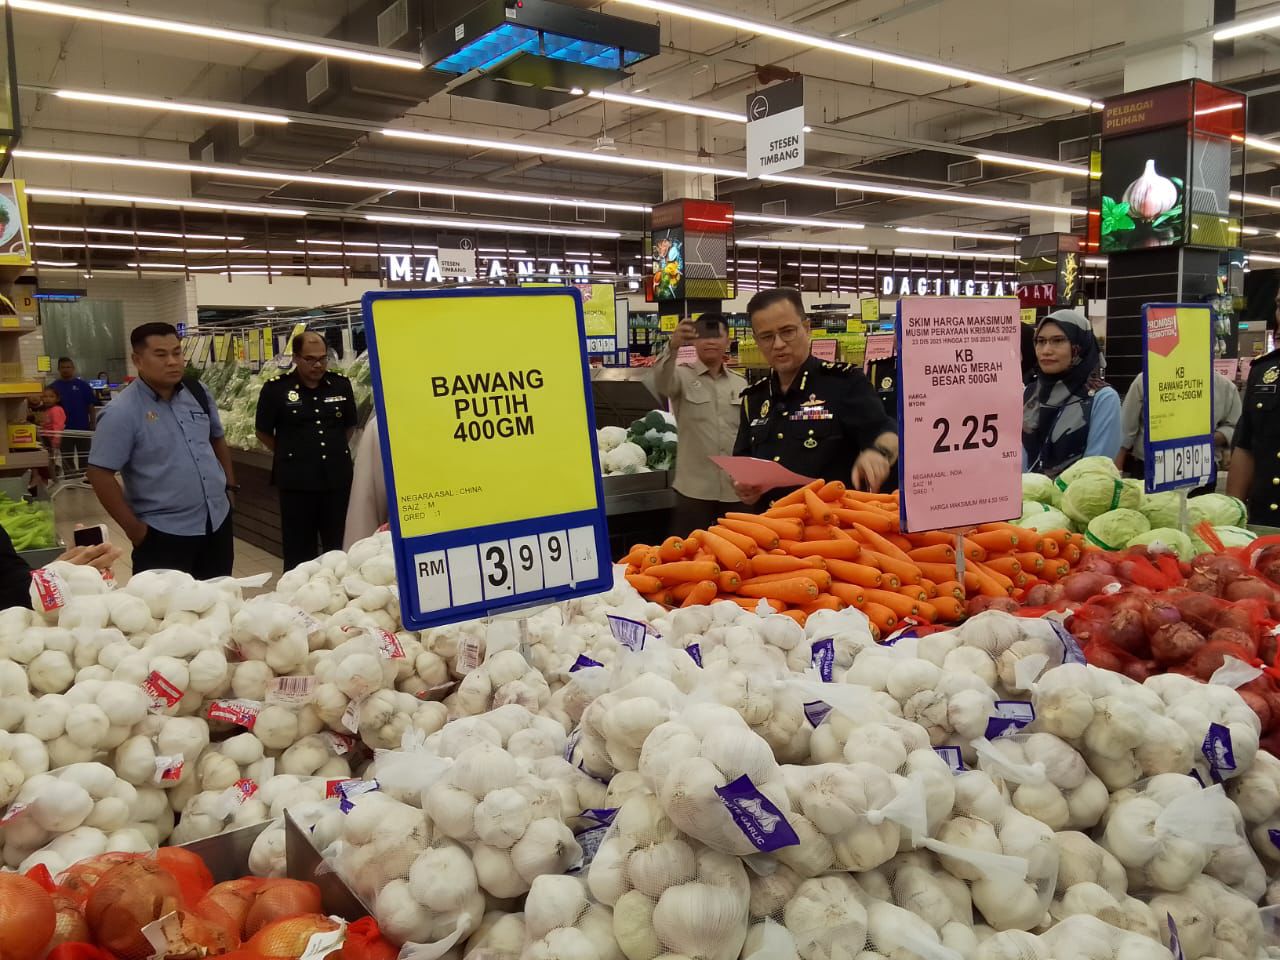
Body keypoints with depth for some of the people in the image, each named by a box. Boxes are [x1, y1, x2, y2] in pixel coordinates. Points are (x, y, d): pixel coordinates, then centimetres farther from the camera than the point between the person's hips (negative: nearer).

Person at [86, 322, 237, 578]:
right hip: (164, 534, -5)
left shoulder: (197, 392, 4)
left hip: (218, 521, 6)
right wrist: (135, 529, -15)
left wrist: (229, 485, 12)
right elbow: (100, 474, -15)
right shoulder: (122, 412, -15)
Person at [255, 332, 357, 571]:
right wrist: (290, 454, 8)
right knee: (299, 551, 7)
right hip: (296, 481, -3)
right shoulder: (275, 389, -5)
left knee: (339, 548, 11)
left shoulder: (341, 384, 4)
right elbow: (263, 433, 5)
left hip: (337, 478, 3)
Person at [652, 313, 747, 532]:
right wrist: (672, 347, -43)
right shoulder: (683, 376, 0)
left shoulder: (740, 384, 11)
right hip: (694, 488, -3)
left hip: (735, 488, 3)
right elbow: (661, 382, -24)